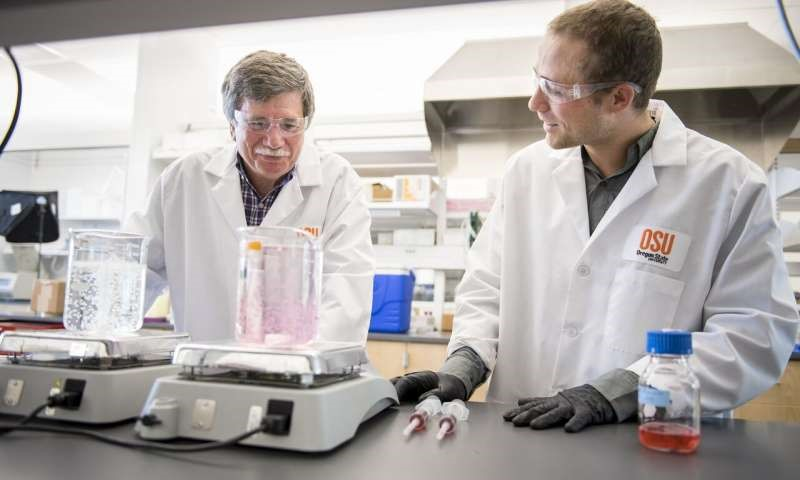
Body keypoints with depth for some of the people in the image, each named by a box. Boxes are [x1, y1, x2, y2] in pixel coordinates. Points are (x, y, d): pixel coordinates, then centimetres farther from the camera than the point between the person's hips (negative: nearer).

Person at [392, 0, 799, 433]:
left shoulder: (729, 184, -6)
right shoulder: (527, 169, 5)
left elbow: (758, 333, -8)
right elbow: (487, 287, 10)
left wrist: (614, 394, -17)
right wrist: (462, 368, -6)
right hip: (521, 433, 3)